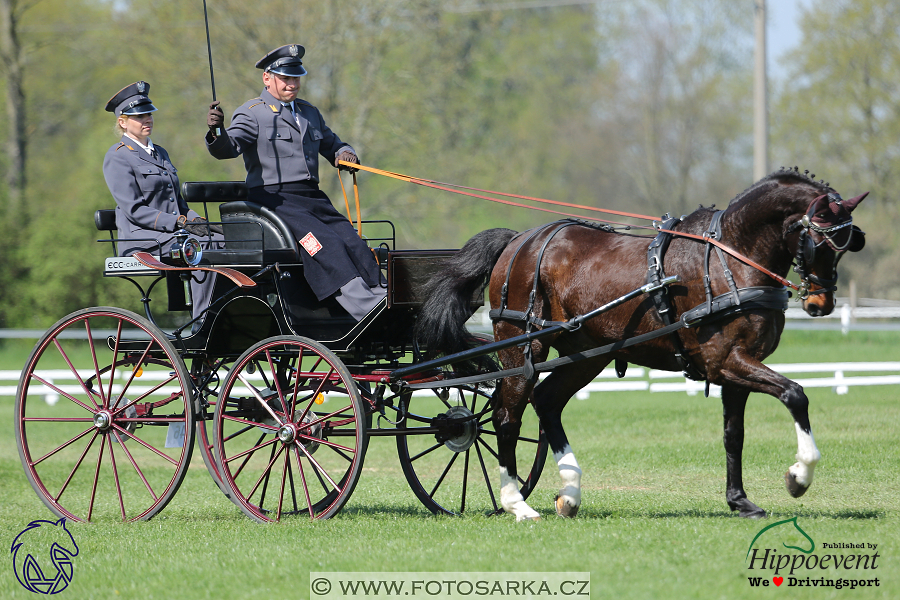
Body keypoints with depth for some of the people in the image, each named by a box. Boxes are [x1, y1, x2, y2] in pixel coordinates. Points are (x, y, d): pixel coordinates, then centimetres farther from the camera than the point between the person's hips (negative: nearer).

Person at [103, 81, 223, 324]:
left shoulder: (160, 153, 23)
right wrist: (180, 223, -19)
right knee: (201, 246, -31)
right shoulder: (117, 157, -2)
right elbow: (134, 210, -11)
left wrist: (198, 221, 3)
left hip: (172, 232, 7)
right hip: (141, 239, -7)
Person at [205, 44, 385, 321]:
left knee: (354, 244, -17)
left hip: (312, 198, 7)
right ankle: (368, 309, -36)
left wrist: (344, 154, 10)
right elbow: (229, 147, -14)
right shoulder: (252, 113, 1)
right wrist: (217, 133, -38)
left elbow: (332, 144, 34)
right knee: (326, 244, -28)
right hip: (274, 200, -7)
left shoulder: (309, 113, 23)